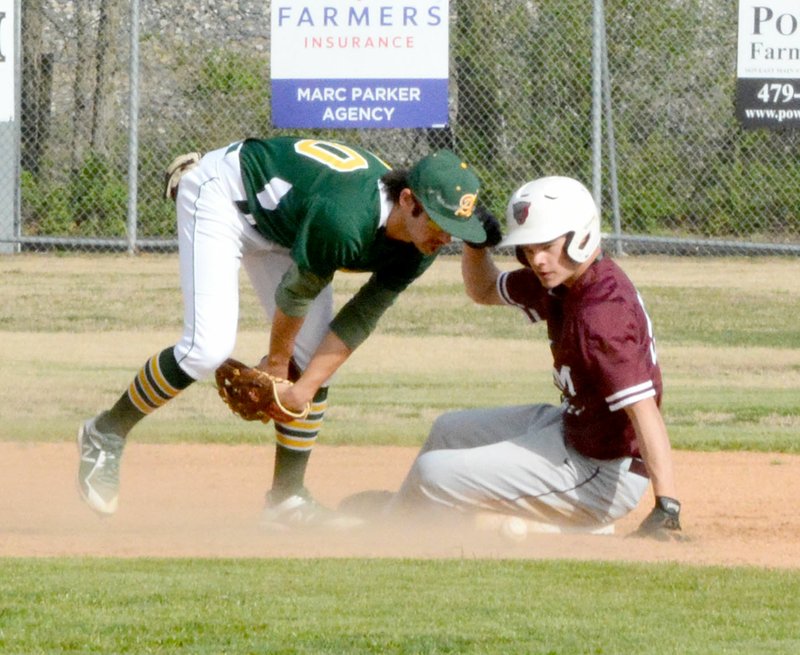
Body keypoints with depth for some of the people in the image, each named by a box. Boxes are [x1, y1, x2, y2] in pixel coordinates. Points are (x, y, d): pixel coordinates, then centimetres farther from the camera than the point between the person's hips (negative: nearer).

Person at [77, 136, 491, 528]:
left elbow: (359, 319, -11)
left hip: (279, 222, 8)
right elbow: (297, 291, -23)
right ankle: (106, 434, -2)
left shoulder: (416, 251, -17)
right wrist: (276, 363, -6)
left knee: (315, 360, 0)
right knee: (209, 348, -21)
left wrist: (305, 388, -16)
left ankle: (286, 497, 10)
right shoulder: (345, 217, -40)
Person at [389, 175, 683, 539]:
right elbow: (485, 290, 19)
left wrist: (666, 507, -45)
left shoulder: (604, 312, -31)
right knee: (449, 431, 25)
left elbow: (645, 410, -37)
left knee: (432, 472, -5)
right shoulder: (558, 279, -1)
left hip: (601, 474, -10)